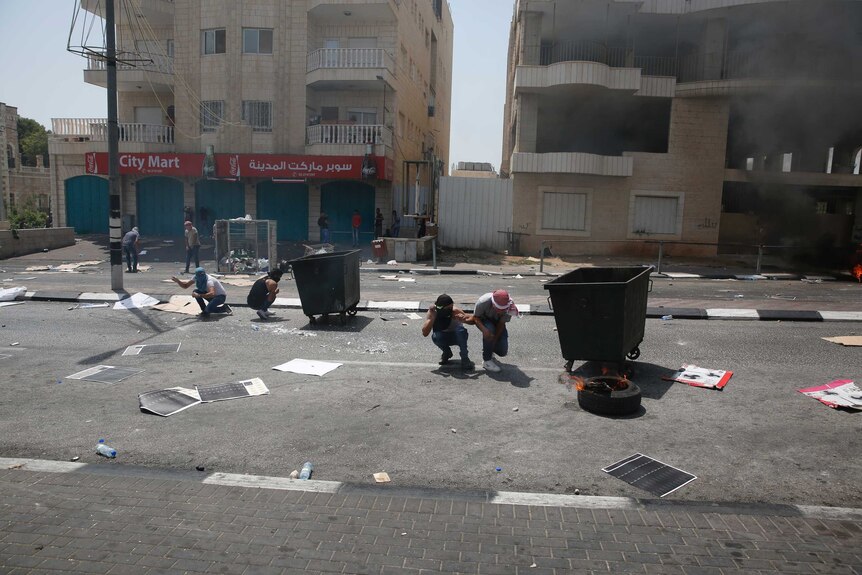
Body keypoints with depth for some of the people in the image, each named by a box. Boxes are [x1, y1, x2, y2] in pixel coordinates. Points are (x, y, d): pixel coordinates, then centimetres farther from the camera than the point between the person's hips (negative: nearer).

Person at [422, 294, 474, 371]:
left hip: (457, 337, -1)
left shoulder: (455, 311, -29)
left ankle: (464, 358, -17)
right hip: (443, 337, 1)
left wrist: (465, 319, -51)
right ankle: (447, 353, 1)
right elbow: (425, 333, -34)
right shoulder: (432, 312, -26)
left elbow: (473, 320, -30)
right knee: (435, 337, -32)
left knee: (461, 330, -34)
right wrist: (432, 317, -43)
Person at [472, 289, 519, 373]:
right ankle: (487, 361, -22)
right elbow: (475, 317, -24)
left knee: (503, 351, -9)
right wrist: (484, 329, -42)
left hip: (497, 322, 2)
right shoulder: (483, 302, -38)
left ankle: (489, 351, 28)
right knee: (489, 329, -38)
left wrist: (494, 340, -28)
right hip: (483, 320, -2)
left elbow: (501, 324, -23)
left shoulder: (509, 306, -32)